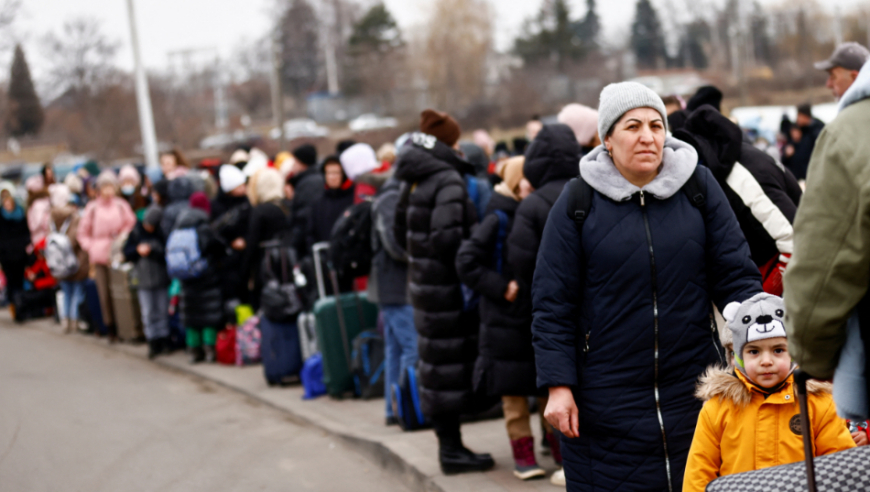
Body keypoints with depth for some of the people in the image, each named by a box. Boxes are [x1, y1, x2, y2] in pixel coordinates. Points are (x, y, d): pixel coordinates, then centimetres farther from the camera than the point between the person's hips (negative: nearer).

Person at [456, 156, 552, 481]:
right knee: (513, 391, 2)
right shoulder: (497, 220, -8)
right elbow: (466, 262, -11)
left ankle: (561, 451, 19)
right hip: (507, 318, -4)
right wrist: (500, 287, -13)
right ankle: (523, 456, 11)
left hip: (542, 316, 4)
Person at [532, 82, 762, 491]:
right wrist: (558, 386, -6)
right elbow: (553, 302, -1)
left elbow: (734, 273, 5)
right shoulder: (578, 201, -1)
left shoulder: (699, 186, 4)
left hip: (694, 392, 2)